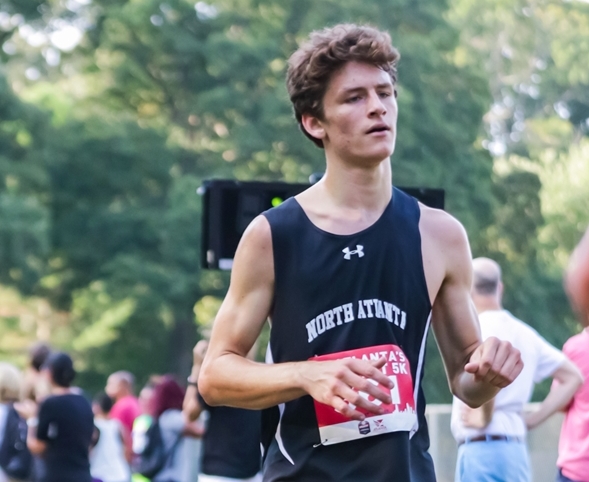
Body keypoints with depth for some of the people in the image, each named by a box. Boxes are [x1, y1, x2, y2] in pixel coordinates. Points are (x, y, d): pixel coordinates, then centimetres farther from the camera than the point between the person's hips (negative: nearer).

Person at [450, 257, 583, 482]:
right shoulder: (523, 332, 15)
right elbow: (572, 377, 17)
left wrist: (484, 418, -16)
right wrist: (531, 420, 14)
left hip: (481, 448, -8)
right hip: (516, 450, 8)